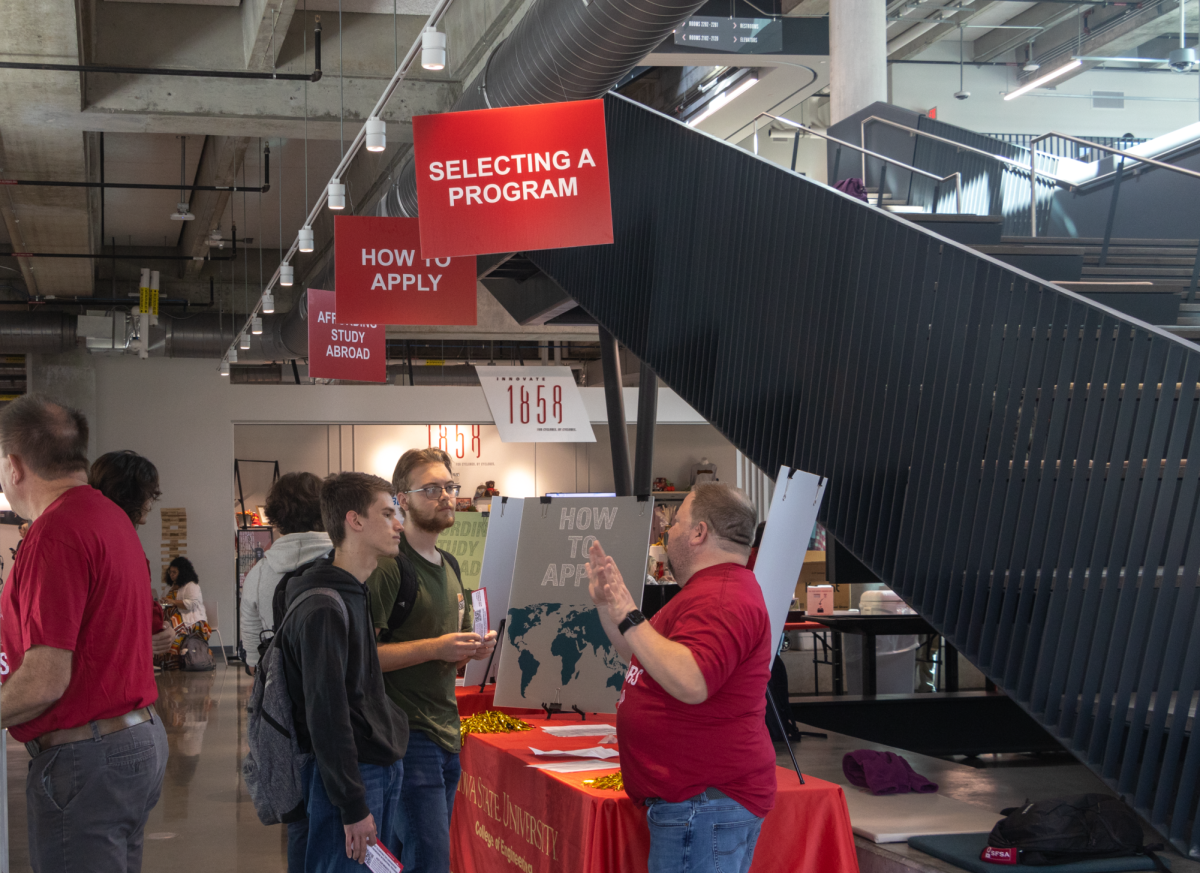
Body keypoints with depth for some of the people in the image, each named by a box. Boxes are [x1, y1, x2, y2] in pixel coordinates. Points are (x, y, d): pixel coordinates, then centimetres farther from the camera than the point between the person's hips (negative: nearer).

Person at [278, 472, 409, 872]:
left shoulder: (359, 595, 13)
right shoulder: (323, 610, -19)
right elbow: (326, 714, -21)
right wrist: (353, 806, -20)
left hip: (386, 770, 10)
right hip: (350, 775, -9)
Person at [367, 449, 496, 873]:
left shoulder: (449, 566, 17)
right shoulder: (387, 566, -11)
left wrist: (474, 648, 6)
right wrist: (435, 648, -22)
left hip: (446, 733, 8)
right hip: (409, 736, -8)